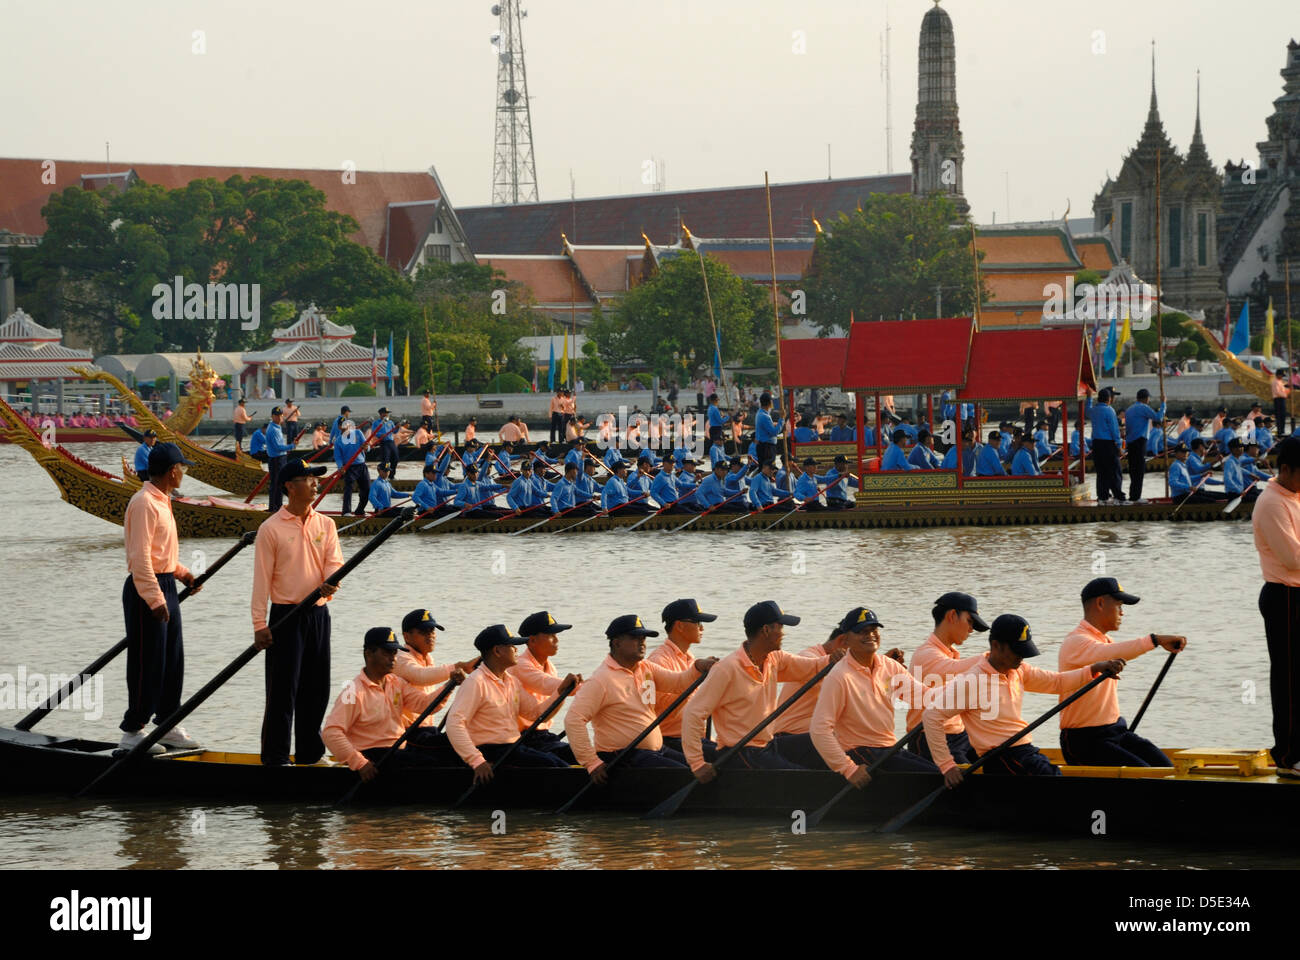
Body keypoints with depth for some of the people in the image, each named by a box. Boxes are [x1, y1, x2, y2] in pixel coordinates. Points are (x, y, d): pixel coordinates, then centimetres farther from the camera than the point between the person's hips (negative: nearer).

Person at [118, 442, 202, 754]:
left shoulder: (161, 501, 13)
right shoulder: (144, 503, -18)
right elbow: (140, 557, -23)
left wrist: (182, 573, 18)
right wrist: (154, 599, -25)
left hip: (165, 588, 10)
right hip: (146, 589, -10)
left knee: (173, 660, 14)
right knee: (148, 662, -6)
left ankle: (167, 725, 24)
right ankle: (132, 732, 0)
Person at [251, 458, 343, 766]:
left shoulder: (325, 524, 8)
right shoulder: (271, 528, -7)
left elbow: (334, 562, 2)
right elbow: (262, 579, -8)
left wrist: (330, 583, -23)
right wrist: (260, 624, -12)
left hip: (319, 613, 5)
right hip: (286, 616, -5)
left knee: (316, 688, 11)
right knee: (282, 689, -4)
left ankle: (309, 752, 23)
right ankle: (275, 756, 1)